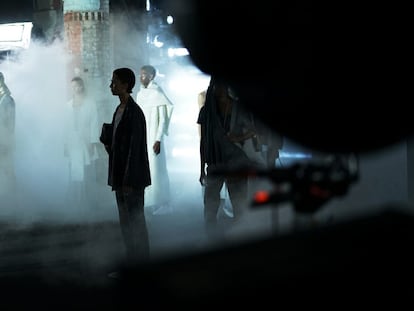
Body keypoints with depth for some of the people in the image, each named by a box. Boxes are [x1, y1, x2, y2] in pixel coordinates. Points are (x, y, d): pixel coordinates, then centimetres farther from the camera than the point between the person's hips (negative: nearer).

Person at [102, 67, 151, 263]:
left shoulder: (134, 112, -15)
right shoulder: (119, 110, 13)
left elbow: (134, 148, -19)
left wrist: (129, 181, -20)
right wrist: (108, 143, -1)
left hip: (132, 177, -9)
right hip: (120, 175, 9)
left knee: (135, 221, -3)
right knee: (125, 223, 14)